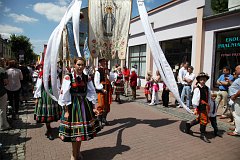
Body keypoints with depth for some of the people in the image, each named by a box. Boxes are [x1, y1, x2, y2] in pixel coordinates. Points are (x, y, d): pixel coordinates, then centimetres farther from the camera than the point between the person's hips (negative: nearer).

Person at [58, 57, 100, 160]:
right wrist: (66, 111, -13)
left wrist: (93, 107, 2)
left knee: (81, 130, 15)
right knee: (74, 131, 7)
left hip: (85, 105, 4)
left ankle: (78, 151, 38)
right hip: (73, 105, -4)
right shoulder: (68, 77, -10)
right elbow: (64, 94, -12)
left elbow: (92, 93, 5)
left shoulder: (87, 78, 2)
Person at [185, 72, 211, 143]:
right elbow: (195, 99, -14)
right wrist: (195, 109, -14)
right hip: (200, 107, -7)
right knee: (203, 120, 0)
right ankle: (202, 135, 16)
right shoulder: (197, 89, -14)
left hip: (206, 107, 7)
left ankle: (189, 125, 36)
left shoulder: (207, 88, 8)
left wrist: (208, 106, 14)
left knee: (199, 119, 17)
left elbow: (208, 98, 15)